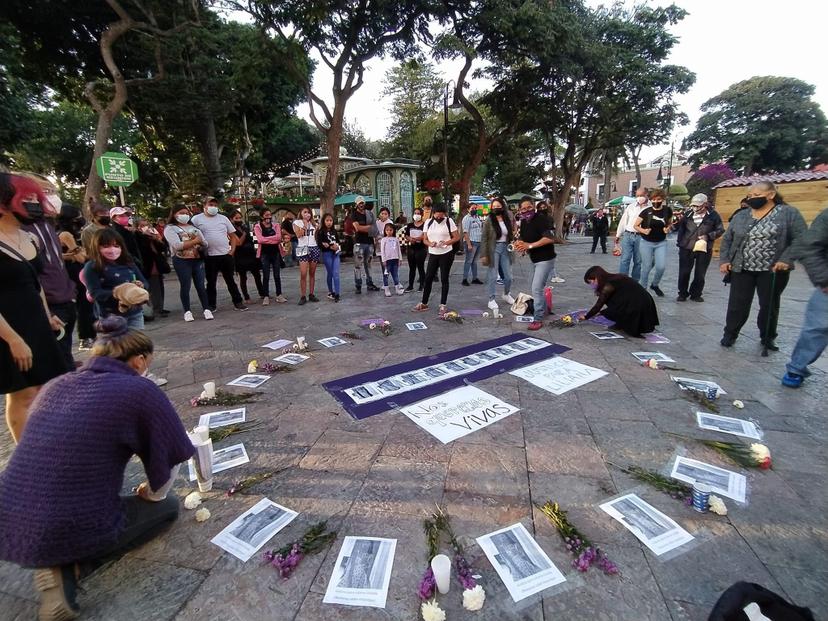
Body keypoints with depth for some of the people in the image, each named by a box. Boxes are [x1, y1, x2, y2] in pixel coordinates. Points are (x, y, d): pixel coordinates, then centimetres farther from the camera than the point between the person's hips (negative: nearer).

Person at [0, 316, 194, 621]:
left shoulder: (55, 385, 6)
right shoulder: (141, 390, -13)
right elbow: (168, 464, -6)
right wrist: (151, 493, 17)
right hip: (68, 533, -7)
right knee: (167, 506, 18)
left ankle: (60, 558, 11)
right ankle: (68, 566, -1)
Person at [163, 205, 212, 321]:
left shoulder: (193, 227, 17)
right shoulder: (170, 228, 1)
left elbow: (205, 244, 10)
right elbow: (177, 245, -14)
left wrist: (200, 246, -12)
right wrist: (195, 241, -7)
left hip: (197, 259, 4)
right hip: (181, 261, -4)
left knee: (201, 285, 2)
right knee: (185, 286, 0)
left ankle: (206, 309, 7)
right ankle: (187, 311, 8)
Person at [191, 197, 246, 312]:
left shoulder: (223, 218, 10)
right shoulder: (197, 219, 2)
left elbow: (233, 236, 12)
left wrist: (232, 250, 2)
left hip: (226, 255, 2)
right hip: (209, 257, -2)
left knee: (230, 281, 8)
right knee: (211, 282, 6)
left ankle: (237, 302, 14)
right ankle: (211, 305, 16)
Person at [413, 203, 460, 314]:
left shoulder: (449, 221, -5)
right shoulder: (428, 222, 3)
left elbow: (457, 237, -4)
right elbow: (425, 240, 5)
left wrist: (447, 242, -21)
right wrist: (430, 244, -17)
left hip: (446, 254, -3)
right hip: (433, 254, 3)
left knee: (444, 279, 3)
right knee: (428, 278, 5)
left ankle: (443, 305, 10)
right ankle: (424, 303, 18)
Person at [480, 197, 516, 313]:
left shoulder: (508, 220, 5)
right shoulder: (489, 221, -6)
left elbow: (511, 236, 12)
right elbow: (484, 239, -7)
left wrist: (512, 250, 4)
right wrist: (483, 254, -13)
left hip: (505, 249, 4)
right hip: (494, 249, -4)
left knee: (508, 276, 10)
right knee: (493, 276, 0)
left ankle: (506, 295, 35)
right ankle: (491, 300, 12)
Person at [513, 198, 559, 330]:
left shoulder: (542, 218, -19)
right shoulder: (523, 222, 6)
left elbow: (550, 238, -28)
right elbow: (523, 239, 16)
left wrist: (529, 245, -27)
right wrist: (519, 244, -9)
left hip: (545, 259, -9)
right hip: (534, 259, 9)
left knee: (537, 289, -13)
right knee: (533, 287, 20)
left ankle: (538, 319, -4)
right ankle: (544, 309, 39)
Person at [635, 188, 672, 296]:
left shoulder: (667, 210, -2)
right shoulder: (646, 211, -10)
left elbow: (669, 223, 16)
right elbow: (636, 225, -3)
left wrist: (668, 228, -6)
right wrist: (643, 230, -22)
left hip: (661, 243, 2)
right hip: (646, 243, -2)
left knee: (661, 267, -7)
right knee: (646, 267, 3)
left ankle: (655, 285, 20)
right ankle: (643, 288, 20)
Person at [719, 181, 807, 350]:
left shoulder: (789, 213, -3)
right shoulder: (740, 216, 6)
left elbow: (801, 238, -7)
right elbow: (727, 239, 9)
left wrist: (786, 259, -18)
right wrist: (723, 260, -2)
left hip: (772, 271, -1)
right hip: (742, 269, 2)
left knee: (769, 305, 11)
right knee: (737, 304, 2)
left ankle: (768, 337, 27)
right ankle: (730, 334, 16)